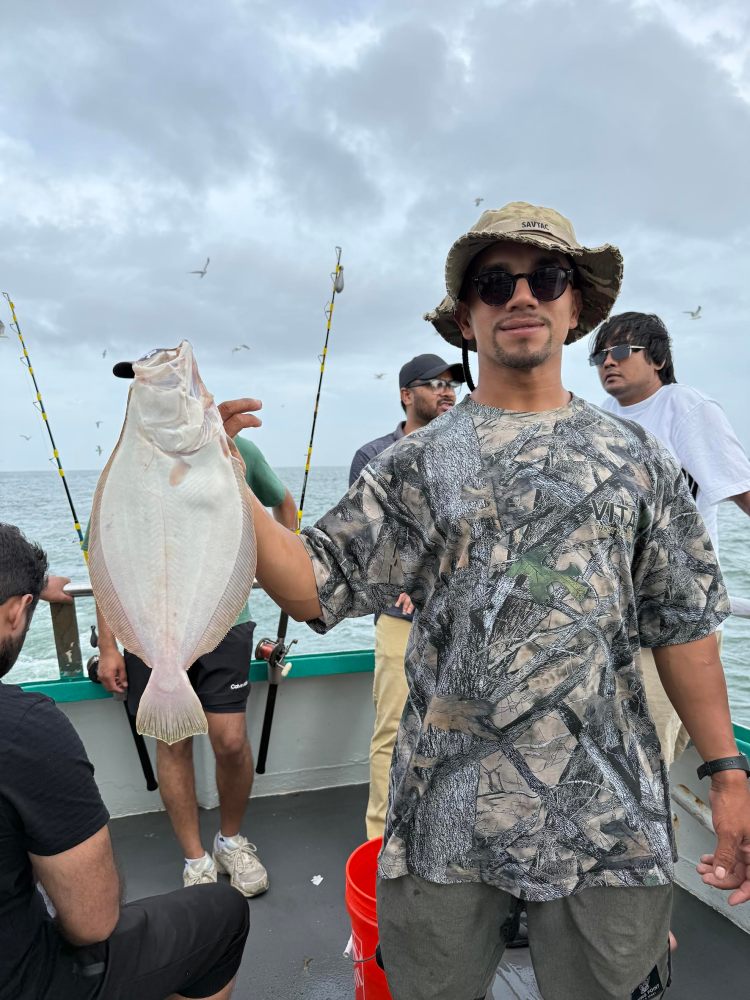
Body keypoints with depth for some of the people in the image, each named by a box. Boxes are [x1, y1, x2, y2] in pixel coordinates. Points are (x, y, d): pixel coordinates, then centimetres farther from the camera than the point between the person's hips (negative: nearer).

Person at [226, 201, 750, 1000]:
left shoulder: (633, 458, 3)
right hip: (447, 813, 0)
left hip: (608, 814, 1)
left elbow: (682, 624, 5)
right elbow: (313, 588, -6)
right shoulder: (417, 464, 0)